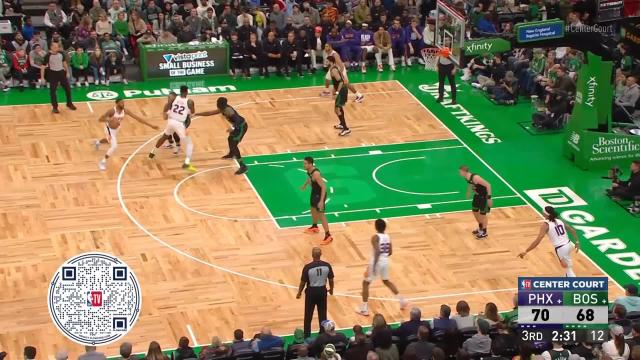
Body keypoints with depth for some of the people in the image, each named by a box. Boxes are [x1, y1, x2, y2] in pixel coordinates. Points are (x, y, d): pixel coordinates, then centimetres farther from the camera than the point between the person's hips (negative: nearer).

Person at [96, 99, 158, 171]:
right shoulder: (112, 111, -34)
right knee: (114, 146, -21)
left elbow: (137, 118, -18)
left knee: (110, 141, 35)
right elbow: (100, 119, -35)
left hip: (115, 129, 7)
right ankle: (103, 162, -2)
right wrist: (111, 120, -52)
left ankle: (98, 142, 70)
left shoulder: (125, 111, -19)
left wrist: (150, 125, -21)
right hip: (109, 129, -7)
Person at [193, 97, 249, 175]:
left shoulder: (227, 110, -25)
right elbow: (209, 113, 12)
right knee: (230, 139, 31)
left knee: (233, 145, -13)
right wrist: (196, 114, 12)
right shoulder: (222, 109, 4)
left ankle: (243, 166, -15)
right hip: (239, 125, 10)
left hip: (241, 126, -10)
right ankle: (231, 155, 61)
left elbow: (238, 119, -33)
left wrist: (233, 128, -44)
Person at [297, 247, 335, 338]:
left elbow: (303, 282, -12)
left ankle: (307, 335, 20)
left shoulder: (307, 267, -20)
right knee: (322, 314, 17)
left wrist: (299, 293, 5)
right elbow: (331, 279, -1)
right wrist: (331, 289, 19)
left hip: (311, 291, -2)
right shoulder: (327, 265, -12)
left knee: (308, 315, 13)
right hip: (322, 291, 2)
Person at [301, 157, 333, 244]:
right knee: (313, 209, 27)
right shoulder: (309, 170, -7)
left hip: (320, 194, -9)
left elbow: (324, 187, -33)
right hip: (314, 192, 9)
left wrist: (321, 201, -35)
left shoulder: (316, 174, -34)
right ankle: (314, 227, 51)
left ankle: (328, 236, 2)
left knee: (321, 214, -5)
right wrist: (305, 184, 36)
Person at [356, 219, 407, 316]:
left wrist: (373, 266, -26)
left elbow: (377, 252, -27)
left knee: (365, 283, 8)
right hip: (385, 261, 7)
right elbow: (390, 252, 9)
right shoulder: (387, 237, 5)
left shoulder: (375, 237, -16)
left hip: (377, 262, -7)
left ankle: (364, 309, 6)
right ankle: (402, 300, 29)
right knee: (386, 281, 30)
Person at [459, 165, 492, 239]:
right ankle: (480, 228, 39)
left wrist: (489, 198, -28)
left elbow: (488, 185, -30)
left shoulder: (475, 178, -34)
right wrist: (469, 192, 26)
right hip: (477, 195, 8)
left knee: (482, 214, 3)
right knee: (475, 211, 18)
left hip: (484, 196, -8)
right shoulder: (467, 178, -8)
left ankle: (484, 232, 21)